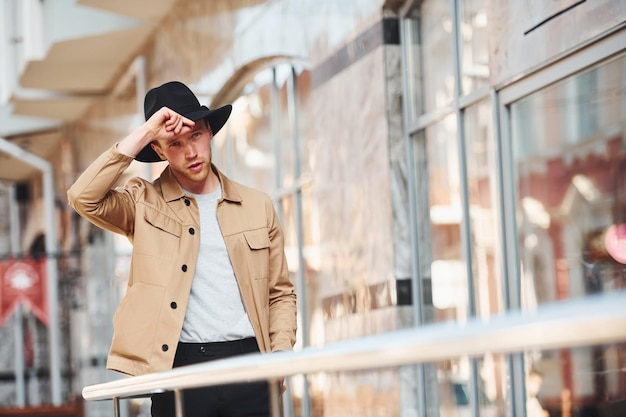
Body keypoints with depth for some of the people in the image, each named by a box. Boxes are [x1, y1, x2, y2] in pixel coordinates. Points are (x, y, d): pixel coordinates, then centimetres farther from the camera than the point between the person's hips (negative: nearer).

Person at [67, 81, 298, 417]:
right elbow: (83, 197, -12)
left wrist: (280, 356, 1)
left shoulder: (257, 207, 15)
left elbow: (280, 293, 18)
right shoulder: (144, 203, 8)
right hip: (179, 366, -2)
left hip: (248, 361, 2)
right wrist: (143, 134, -10)